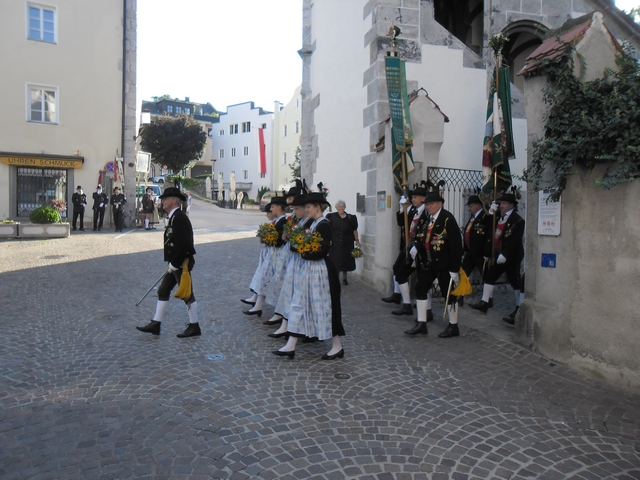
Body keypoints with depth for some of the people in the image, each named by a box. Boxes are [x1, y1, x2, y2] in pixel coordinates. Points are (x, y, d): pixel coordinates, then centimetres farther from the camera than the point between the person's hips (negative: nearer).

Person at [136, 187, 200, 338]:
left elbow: (183, 244, -26)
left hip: (181, 264, -10)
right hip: (176, 264, 10)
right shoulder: (174, 217, 13)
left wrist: (174, 264, -19)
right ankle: (156, 324, 21)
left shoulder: (179, 218, -19)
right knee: (163, 291, 13)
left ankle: (194, 327, 14)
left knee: (187, 294, 1)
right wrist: (171, 263, 15)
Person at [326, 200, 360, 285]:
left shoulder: (350, 218, 2)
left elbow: (355, 230, 7)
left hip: (347, 243, 1)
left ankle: (344, 278, 23)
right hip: (334, 243, -1)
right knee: (335, 261, 1)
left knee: (345, 260, 9)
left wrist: (357, 240, 5)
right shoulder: (332, 217, -1)